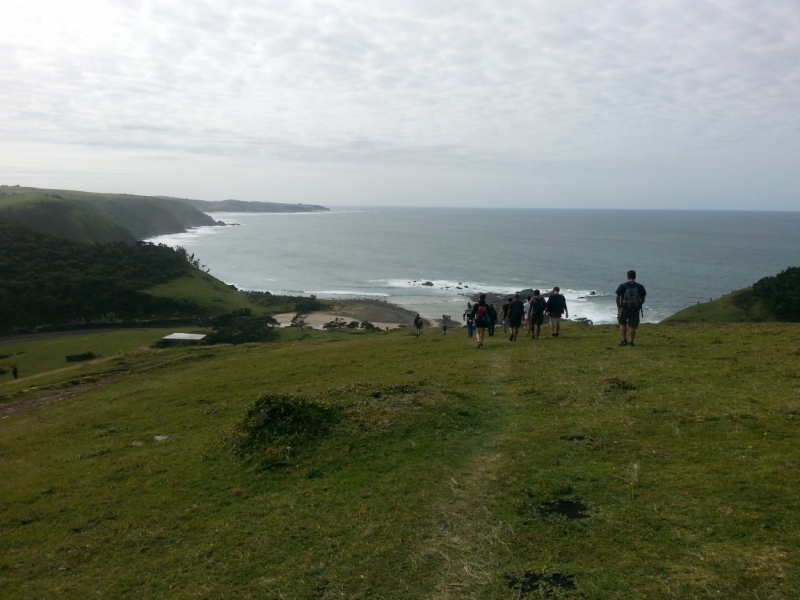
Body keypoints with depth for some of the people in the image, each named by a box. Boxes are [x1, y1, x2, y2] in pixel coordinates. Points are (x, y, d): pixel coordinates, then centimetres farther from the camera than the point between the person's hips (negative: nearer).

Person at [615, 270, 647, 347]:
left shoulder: (622, 286, -6)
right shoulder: (640, 287, 1)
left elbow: (618, 298, -3)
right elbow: (643, 299, 4)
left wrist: (618, 307, 9)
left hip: (624, 308, -2)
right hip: (635, 309, 2)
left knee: (622, 324, 15)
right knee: (633, 326, 7)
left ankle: (624, 339, 6)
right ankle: (631, 342, 10)